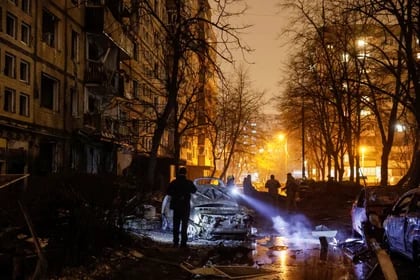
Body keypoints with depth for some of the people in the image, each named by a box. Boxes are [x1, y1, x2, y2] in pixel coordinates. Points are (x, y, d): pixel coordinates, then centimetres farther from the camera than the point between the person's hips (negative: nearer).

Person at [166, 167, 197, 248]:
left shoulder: (174, 182, -2)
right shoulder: (188, 182, -7)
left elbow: (168, 192, -6)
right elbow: (194, 190, 8)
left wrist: (175, 195, 8)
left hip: (176, 206, 2)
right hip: (185, 206, -2)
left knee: (176, 225, 10)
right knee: (184, 225, 3)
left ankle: (176, 242, 7)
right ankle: (183, 242, -3)